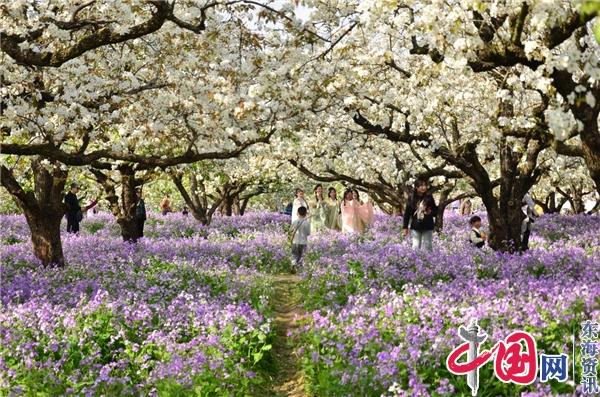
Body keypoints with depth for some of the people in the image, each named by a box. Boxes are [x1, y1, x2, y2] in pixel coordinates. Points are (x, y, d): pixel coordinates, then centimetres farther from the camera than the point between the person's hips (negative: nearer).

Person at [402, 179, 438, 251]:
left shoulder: (429, 198, 0)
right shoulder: (412, 198, -1)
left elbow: (435, 211, 7)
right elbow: (407, 213, 2)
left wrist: (431, 212, -16)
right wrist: (405, 227, 0)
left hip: (428, 227, 0)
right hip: (415, 227, 0)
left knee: (428, 247, 5)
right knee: (416, 246, 3)